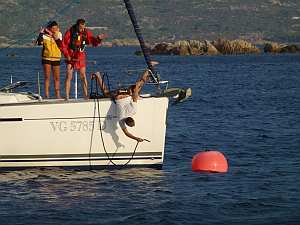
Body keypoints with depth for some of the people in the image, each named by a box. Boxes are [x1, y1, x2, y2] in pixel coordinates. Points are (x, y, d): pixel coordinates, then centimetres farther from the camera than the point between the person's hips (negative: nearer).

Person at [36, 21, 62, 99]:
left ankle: (57, 95, 14)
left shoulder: (59, 34, 0)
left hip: (56, 58, 2)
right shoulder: (44, 35, -6)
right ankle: (46, 95, -1)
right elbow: (39, 42, -19)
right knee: (47, 77, -3)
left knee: (57, 78, 7)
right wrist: (41, 33, -26)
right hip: (46, 58, -2)